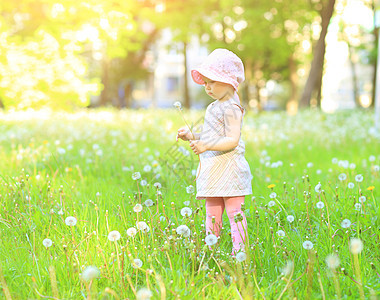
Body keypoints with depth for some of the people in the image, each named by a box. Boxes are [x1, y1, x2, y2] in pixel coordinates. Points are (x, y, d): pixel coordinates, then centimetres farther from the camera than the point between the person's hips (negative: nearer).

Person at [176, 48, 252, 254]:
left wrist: (206, 146, -29)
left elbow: (232, 140, -22)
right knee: (212, 214, 12)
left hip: (228, 169, -10)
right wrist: (192, 136, 11)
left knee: (234, 213, -5)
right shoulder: (215, 107, 17)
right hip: (214, 169, 10)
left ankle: (239, 251, -2)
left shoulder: (231, 108, -13)